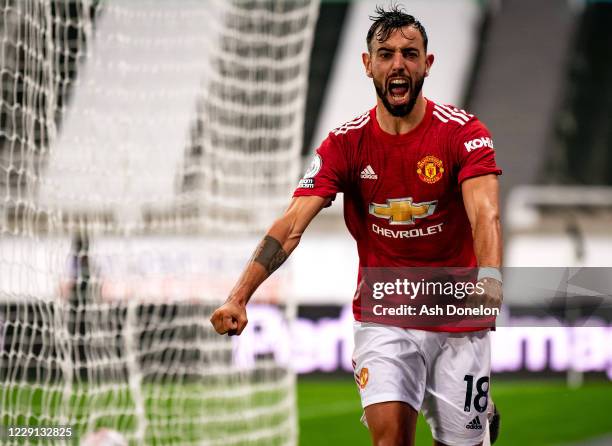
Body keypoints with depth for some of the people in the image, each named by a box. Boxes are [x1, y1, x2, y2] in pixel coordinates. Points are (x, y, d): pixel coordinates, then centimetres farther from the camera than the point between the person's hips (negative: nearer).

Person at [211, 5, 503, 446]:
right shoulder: (346, 143, -3)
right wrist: (239, 298, -25)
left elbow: (484, 214, -24)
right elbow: (292, 224, -11)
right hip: (382, 316, 1)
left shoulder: (463, 131, -10)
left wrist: (489, 279, -46)